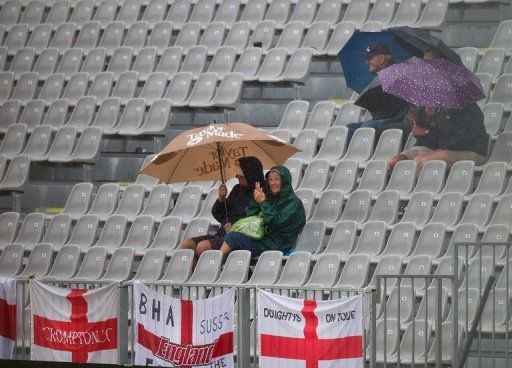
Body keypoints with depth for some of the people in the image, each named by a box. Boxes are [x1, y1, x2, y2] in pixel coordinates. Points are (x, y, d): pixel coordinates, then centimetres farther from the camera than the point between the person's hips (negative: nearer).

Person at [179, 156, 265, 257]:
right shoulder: (238, 190, 17)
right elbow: (218, 216, 21)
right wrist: (221, 198, 3)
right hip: (220, 235, 8)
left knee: (203, 246, -31)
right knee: (186, 244, -13)